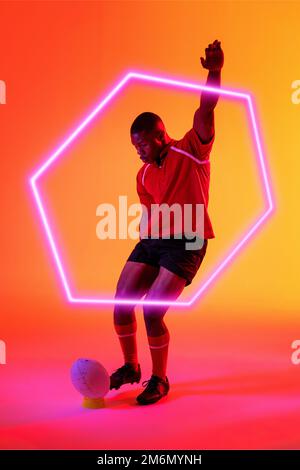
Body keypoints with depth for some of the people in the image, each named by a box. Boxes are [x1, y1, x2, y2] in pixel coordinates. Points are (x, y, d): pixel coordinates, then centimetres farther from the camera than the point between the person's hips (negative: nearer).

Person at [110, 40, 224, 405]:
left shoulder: (191, 150, -5)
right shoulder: (144, 175, 13)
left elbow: (206, 109, -19)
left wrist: (215, 71, -33)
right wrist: (142, 249, 16)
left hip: (187, 242, -7)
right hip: (153, 239, 7)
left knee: (152, 312, -14)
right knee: (121, 303, 1)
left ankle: (159, 379, 10)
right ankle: (130, 367, 26)